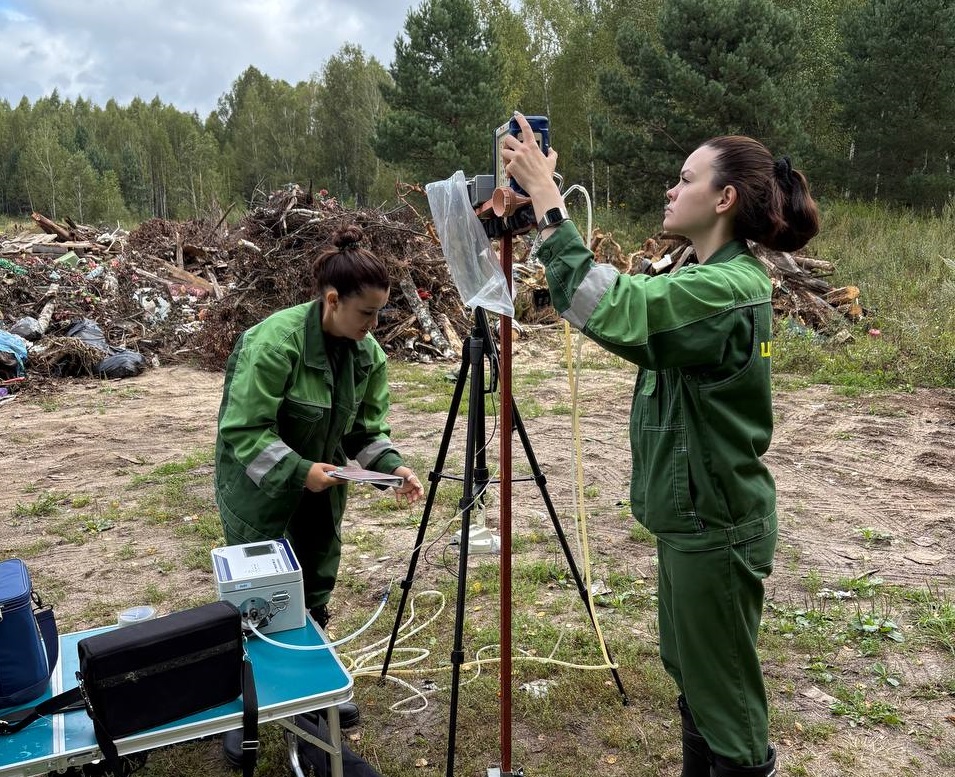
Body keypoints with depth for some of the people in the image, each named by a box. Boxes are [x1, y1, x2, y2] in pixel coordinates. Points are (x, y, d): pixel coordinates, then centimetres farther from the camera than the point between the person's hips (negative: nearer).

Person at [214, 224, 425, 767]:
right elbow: (242, 429, -25)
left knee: (316, 595, 17)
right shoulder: (275, 340, -27)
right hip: (260, 491, -5)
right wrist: (296, 471, -32)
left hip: (319, 489, 6)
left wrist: (393, 466, -17)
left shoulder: (367, 352, -7)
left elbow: (367, 428, -1)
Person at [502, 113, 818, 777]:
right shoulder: (716, 279, 8)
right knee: (690, 674, 24)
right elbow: (632, 311, 12)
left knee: (724, 696, 8)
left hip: (714, 527, -10)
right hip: (692, 515, 10)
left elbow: (603, 307, -36)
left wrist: (546, 197, -29)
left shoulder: (728, 288, -24)